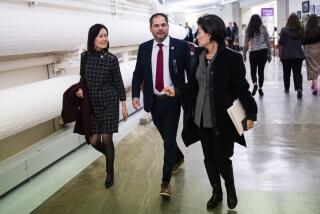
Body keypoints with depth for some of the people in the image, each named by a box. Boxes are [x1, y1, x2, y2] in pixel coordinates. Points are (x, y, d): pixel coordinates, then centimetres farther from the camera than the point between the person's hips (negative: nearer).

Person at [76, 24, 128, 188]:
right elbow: (83, 78, 11)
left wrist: (123, 104, -1)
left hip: (109, 102, -2)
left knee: (106, 139, 0)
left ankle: (110, 172, 20)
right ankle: (110, 155, 37)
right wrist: (80, 89, -9)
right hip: (92, 104, 3)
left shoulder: (111, 58, -7)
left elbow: (118, 82, -1)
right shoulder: (85, 56, 0)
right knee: (93, 140, 3)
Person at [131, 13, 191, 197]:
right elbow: (138, 74, 7)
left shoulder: (181, 46, -7)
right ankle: (179, 157, 49)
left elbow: (191, 71, -3)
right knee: (166, 137, 19)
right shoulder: (144, 48, 2)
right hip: (154, 101, 4)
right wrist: (136, 95, -6)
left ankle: (166, 181, 7)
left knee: (169, 139, -5)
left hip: (172, 100, -4)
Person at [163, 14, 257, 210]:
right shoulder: (197, 56, 3)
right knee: (209, 158, 14)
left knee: (221, 158, 5)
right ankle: (216, 192, 36)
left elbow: (242, 88, -9)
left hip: (223, 119, -5)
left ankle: (231, 190, 35)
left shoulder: (232, 58, -12)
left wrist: (251, 113, -10)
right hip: (202, 118, 5)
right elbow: (194, 85, 9)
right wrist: (177, 91, -4)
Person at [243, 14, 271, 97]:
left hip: (253, 52, -1)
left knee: (253, 70, 12)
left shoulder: (248, 30, 2)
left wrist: (244, 55, 10)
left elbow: (246, 44, 2)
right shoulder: (263, 29, 3)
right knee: (261, 70, 8)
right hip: (263, 51, 1)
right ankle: (260, 89, 10)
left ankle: (255, 84, -12)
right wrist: (269, 54, 10)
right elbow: (268, 42, 4)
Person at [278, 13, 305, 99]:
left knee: (286, 73, 13)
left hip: (286, 55, -2)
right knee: (297, 73, 0)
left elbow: (281, 44, -6)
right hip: (298, 55, 2)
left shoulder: (284, 31, -8)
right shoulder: (301, 31, 2)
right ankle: (299, 89, -18)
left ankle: (287, 89, 23)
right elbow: (302, 42, 14)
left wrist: (280, 53, 3)